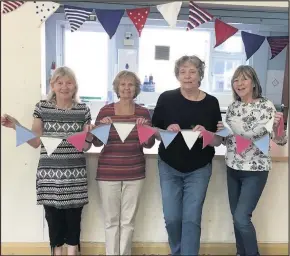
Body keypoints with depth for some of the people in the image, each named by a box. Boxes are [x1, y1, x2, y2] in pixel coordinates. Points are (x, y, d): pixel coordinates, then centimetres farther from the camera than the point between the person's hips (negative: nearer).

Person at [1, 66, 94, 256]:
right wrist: (16, 125, -10)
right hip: (49, 174, 0)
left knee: (74, 217, 7)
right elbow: (35, 142, 1)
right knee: (54, 218, 8)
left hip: (75, 174, 0)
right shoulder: (42, 108, 3)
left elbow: (85, 146, 3)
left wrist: (88, 134, -17)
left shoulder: (83, 110, 3)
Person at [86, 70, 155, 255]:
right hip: (108, 173, -1)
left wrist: (144, 128, -17)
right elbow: (96, 142, 0)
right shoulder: (106, 111, -1)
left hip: (134, 174, 1)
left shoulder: (143, 113, 2)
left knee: (128, 220, 10)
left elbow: (149, 144, 2)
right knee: (111, 220, 8)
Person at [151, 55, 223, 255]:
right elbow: (154, 131, 0)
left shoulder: (211, 102, -5)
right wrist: (167, 131, -21)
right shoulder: (166, 98, -7)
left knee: (192, 219, 1)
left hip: (199, 169, 0)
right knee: (172, 218, 10)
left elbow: (218, 140, -2)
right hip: (169, 167, 1)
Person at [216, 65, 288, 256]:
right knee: (236, 217, 14)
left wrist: (277, 127, -30)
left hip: (255, 171, -5)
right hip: (233, 169, 5)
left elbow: (281, 141, -9)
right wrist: (221, 132, -9)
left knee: (241, 218, -8)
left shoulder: (266, 105, -11)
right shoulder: (232, 107, 4)